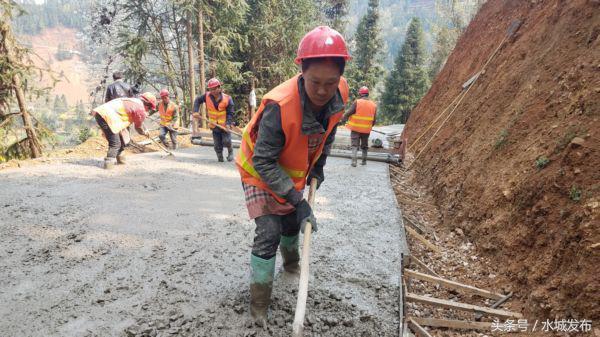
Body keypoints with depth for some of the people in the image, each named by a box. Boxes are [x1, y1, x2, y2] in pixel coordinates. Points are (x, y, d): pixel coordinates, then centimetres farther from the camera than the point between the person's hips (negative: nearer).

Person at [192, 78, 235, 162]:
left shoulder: (227, 99, -15)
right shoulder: (207, 96, -7)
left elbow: (230, 113, -13)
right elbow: (197, 100, 8)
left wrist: (228, 123, -27)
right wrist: (195, 111, -6)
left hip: (225, 125, -3)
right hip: (214, 125, 3)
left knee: (226, 141, -13)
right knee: (217, 145, 6)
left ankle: (230, 151, 19)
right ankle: (220, 157, 26)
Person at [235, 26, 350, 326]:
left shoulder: (339, 95, -20)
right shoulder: (280, 106, -40)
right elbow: (263, 162, -33)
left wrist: (318, 168, 3)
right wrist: (296, 198, -33)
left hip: (293, 170, 6)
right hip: (259, 170, -6)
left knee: (293, 220, 23)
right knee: (269, 232, -14)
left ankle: (291, 263, 56)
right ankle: (258, 305, 4)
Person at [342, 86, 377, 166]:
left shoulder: (357, 102, -10)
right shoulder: (373, 105, 3)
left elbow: (348, 113, -10)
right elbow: (374, 120, 7)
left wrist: (342, 119, 6)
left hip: (356, 128, -3)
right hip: (366, 130, 3)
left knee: (355, 145, 2)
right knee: (365, 146, 18)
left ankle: (354, 161, -10)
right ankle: (364, 161, 25)